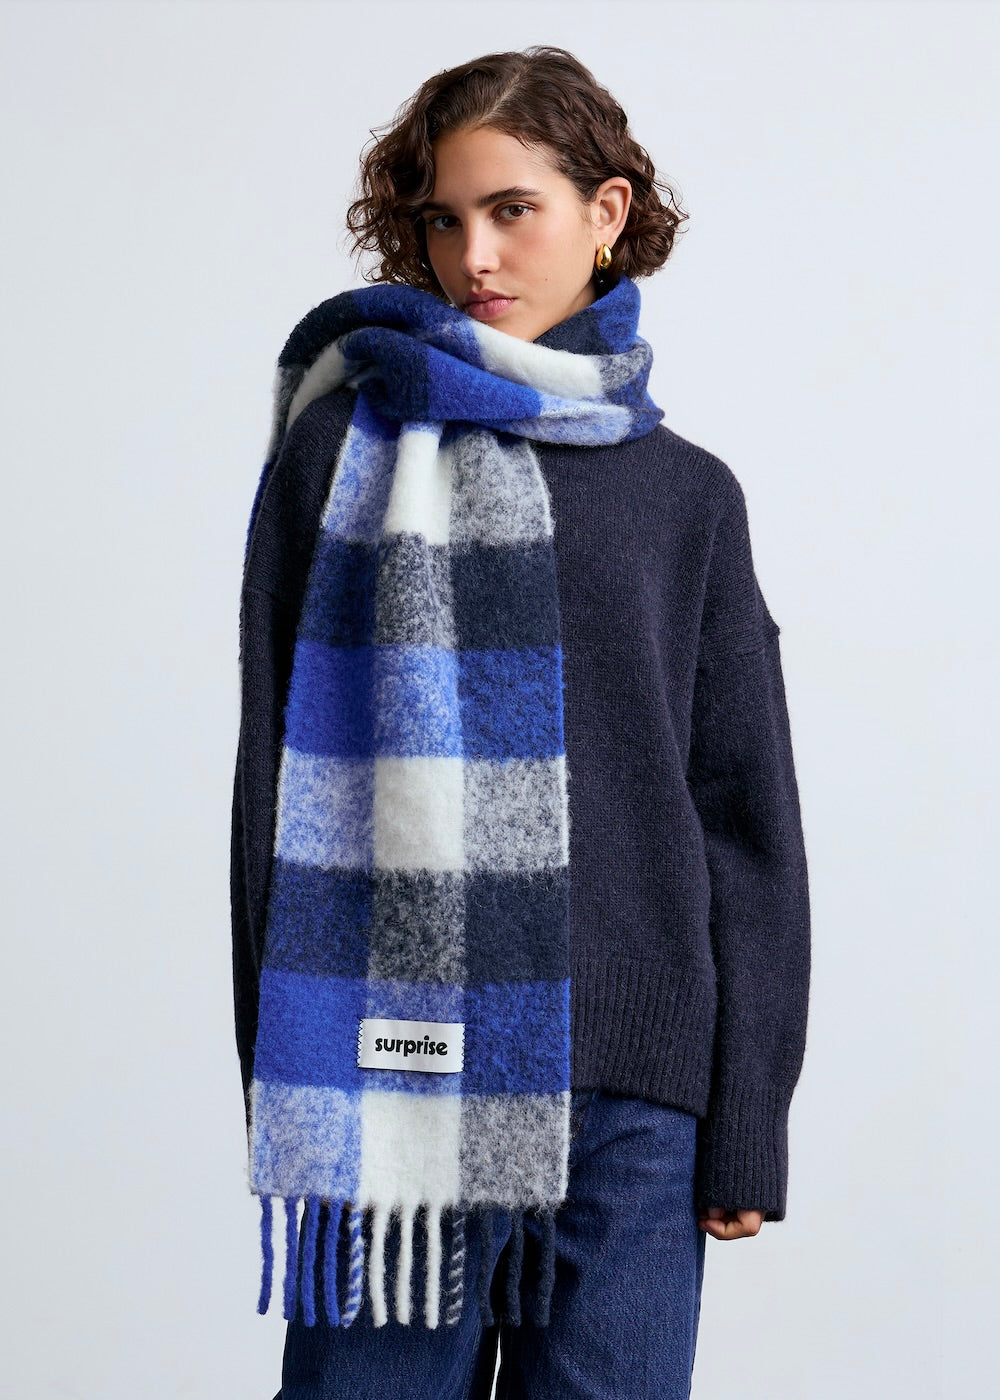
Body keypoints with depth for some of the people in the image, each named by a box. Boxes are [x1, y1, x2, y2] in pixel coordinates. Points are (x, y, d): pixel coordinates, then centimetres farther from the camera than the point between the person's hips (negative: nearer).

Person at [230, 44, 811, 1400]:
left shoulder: (684, 492, 8)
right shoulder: (341, 455, 5)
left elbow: (749, 824, 8)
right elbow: (280, 780, 4)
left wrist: (748, 1126, 3)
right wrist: (279, 1079, 0)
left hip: (631, 1086, 1)